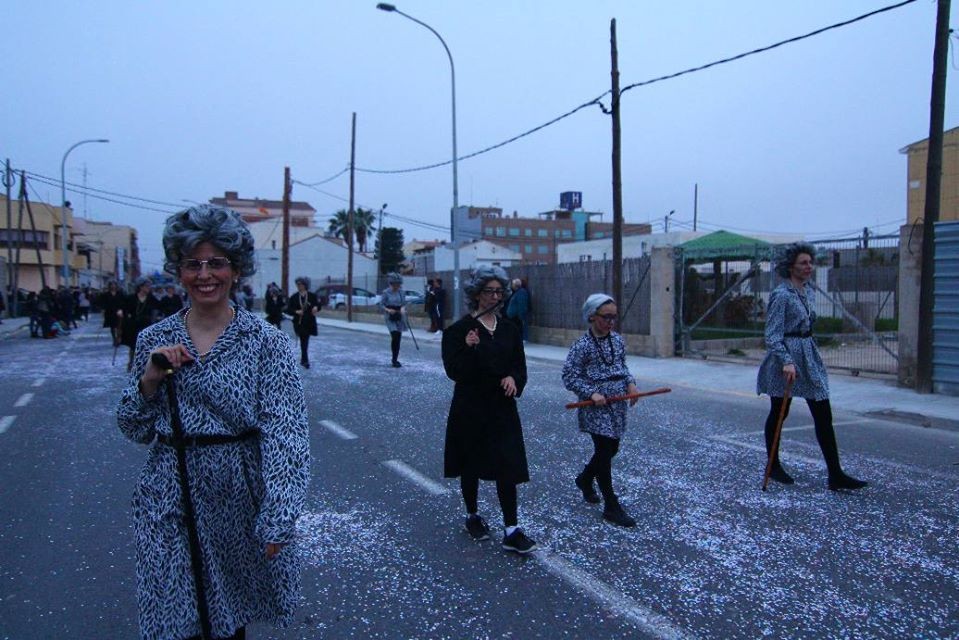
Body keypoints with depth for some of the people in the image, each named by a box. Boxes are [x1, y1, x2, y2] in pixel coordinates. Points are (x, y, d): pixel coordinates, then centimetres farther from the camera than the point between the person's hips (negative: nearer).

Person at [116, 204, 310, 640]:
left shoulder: (266, 342, -9)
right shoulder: (154, 340, 1)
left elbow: (284, 434, -14)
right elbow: (135, 430, 8)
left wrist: (278, 519, -21)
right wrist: (149, 380, -10)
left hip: (239, 498, -2)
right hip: (168, 502, 2)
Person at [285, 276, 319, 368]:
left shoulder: (312, 296, 1)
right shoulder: (294, 297, 2)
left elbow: (317, 305, 7)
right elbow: (288, 310, 3)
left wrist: (316, 308, -16)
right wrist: (296, 311, -15)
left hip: (309, 322, 0)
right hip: (299, 322, 0)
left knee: (305, 341, 6)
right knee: (303, 341, -5)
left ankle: (303, 360, 22)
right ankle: (305, 360, -3)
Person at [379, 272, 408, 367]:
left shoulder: (401, 292, 6)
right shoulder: (386, 292, -7)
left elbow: (404, 303, 9)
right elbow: (381, 305, -5)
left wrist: (403, 308, -13)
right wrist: (388, 310, -22)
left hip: (399, 317, 5)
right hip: (390, 317, -4)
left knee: (398, 338, 5)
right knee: (395, 336, -17)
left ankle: (395, 359, 17)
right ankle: (394, 359, -6)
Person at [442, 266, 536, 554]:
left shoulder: (509, 329, 6)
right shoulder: (460, 329, -8)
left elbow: (520, 365, 11)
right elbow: (453, 371, -14)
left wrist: (514, 379, -11)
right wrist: (468, 348, -30)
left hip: (502, 408, 3)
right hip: (470, 409, -3)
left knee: (507, 467, -2)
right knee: (471, 465, 12)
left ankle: (511, 530, 4)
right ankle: (473, 516, 33)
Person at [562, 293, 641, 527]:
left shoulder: (618, 340, 5)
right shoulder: (582, 346, -13)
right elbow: (569, 377, -13)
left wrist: (630, 383, 0)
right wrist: (591, 393, -23)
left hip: (617, 406, 7)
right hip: (596, 409, -7)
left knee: (610, 449, 16)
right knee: (604, 452, -3)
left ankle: (585, 479, 43)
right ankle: (612, 507, 8)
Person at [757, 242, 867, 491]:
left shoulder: (808, 289, 11)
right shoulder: (781, 295, -15)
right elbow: (772, 335, -19)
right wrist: (786, 362, -28)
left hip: (809, 357, 8)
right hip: (785, 360, -8)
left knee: (824, 416, 2)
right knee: (779, 413, 8)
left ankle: (836, 475, 4)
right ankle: (773, 466, 24)